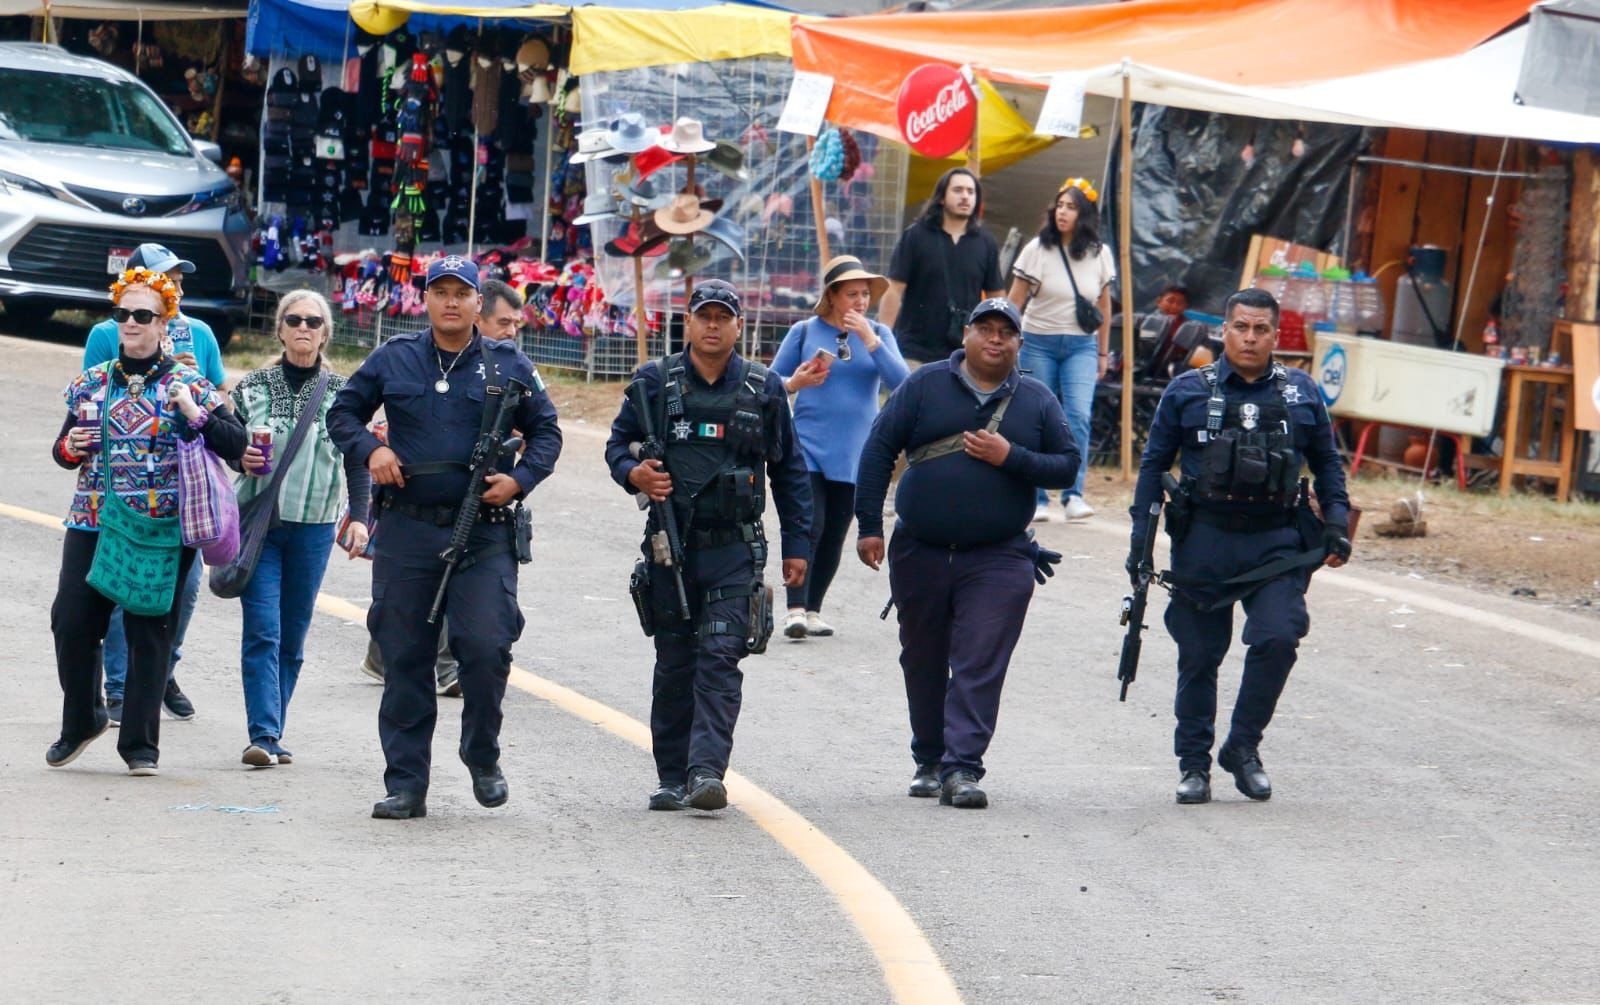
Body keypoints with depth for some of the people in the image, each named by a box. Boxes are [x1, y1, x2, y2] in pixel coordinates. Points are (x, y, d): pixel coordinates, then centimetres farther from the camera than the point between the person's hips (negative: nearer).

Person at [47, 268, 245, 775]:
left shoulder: (188, 385, 0)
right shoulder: (91, 384, 11)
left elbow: (236, 444, -5)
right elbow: (63, 451, 20)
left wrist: (196, 416, -20)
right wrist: (70, 448, -3)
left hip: (162, 529, -3)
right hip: (91, 523, 3)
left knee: (149, 634, -1)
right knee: (72, 622, -1)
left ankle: (140, 743, 8)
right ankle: (81, 722, 21)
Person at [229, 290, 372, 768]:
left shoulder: (340, 392, 5)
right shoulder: (254, 386, 5)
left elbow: (357, 461, 7)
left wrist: (359, 517, -4)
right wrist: (241, 456, -10)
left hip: (313, 527, 1)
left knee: (292, 636, 5)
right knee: (262, 630, -11)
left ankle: (272, 735, 11)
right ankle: (262, 735, -16)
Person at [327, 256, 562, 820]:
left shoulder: (508, 367, 6)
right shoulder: (394, 360, 8)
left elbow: (546, 433, 13)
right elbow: (343, 413, 15)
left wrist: (520, 479, -5)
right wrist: (369, 450, -5)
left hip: (484, 534, -1)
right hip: (407, 531, 1)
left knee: (485, 646, -13)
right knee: (404, 659, 3)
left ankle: (483, 757, 12)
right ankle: (406, 784, 10)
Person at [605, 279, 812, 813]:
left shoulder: (764, 389, 6)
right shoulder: (655, 382, 4)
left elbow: (789, 471, 12)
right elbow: (617, 443, 12)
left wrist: (796, 544, 9)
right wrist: (634, 473, -12)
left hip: (735, 550, -1)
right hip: (670, 545, 1)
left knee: (720, 659, -12)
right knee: (674, 664, 6)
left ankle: (707, 770, -18)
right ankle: (673, 779, 13)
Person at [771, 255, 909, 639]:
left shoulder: (879, 334, 7)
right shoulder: (805, 332, 2)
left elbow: (900, 383, -7)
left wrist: (870, 341, -15)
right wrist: (793, 383, -16)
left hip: (854, 455, 3)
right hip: (808, 446, -3)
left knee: (834, 537, 6)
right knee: (808, 527, -16)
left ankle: (813, 610, 16)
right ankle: (796, 610, -17)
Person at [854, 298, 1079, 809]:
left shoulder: (1037, 400, 6)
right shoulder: (926, 386, 3)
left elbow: (1066, 466, 4)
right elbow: (879, 449, 1)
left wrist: (1011, 457, -13)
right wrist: (869, 525, -4)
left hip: (998, 560, -1)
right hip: (920, 552, 1)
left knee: (980, 667, -11)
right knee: (924, 664, 12)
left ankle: (962, 768, -14)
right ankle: (929, 761, 26)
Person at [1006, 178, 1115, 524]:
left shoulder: (1099, 254, 4)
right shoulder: (1037, 249, -3)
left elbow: (1104, 307, 12)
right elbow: (1014, 302, 0)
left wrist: (1102, 354, 12)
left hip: (1081, 346, 1)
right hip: (1038, 343, -1)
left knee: (1078, 415, -16)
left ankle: (1074, 495, -14)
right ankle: (1037, 499, 9)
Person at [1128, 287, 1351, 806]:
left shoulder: (1301, 394, 10)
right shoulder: (1188, 392, 6)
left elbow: (1327, 462, 20)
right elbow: (1154, 464, 10)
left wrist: (1336, 523, 9)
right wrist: (1140, 538, 5)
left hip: (1277, 543, 0)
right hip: (1204, 542, 0)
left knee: (1278, 638, -18)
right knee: (1199, 656, 5)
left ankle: (1243, 747, 0)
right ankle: (1194, 763, 18)